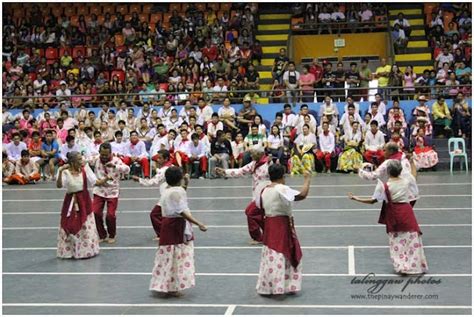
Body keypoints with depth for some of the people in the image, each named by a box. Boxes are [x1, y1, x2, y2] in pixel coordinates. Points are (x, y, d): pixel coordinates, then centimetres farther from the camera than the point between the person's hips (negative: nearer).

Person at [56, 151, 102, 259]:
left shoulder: (85, 170, -5)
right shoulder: (65, 172, -14)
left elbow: (96, 182, -1)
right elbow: (59, 185, -27)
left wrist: (107, 178, -15)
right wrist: (60, 171, -37)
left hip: (84, 201, 3)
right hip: (71, 202, -2)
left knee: (86, 227, 9)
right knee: (69, 227, 6)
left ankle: (87, 250, 25)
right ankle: (68, 251, 23)